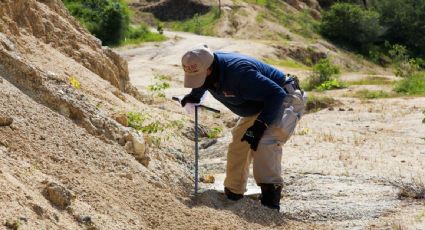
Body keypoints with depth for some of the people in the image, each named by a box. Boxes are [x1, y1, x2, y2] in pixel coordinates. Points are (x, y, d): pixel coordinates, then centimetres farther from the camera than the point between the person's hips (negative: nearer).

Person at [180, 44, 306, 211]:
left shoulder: (239, 72, -38)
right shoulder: (203, 70, -10)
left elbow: (277, 95, -38)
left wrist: (260, 125, -39)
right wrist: (193, 96, 21)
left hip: (283, 101, -9)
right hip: (258, 107, 9)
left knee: (265, 142, -30)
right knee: (238, 143, 8)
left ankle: (271, 191, -28)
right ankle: (233, 192, 21)